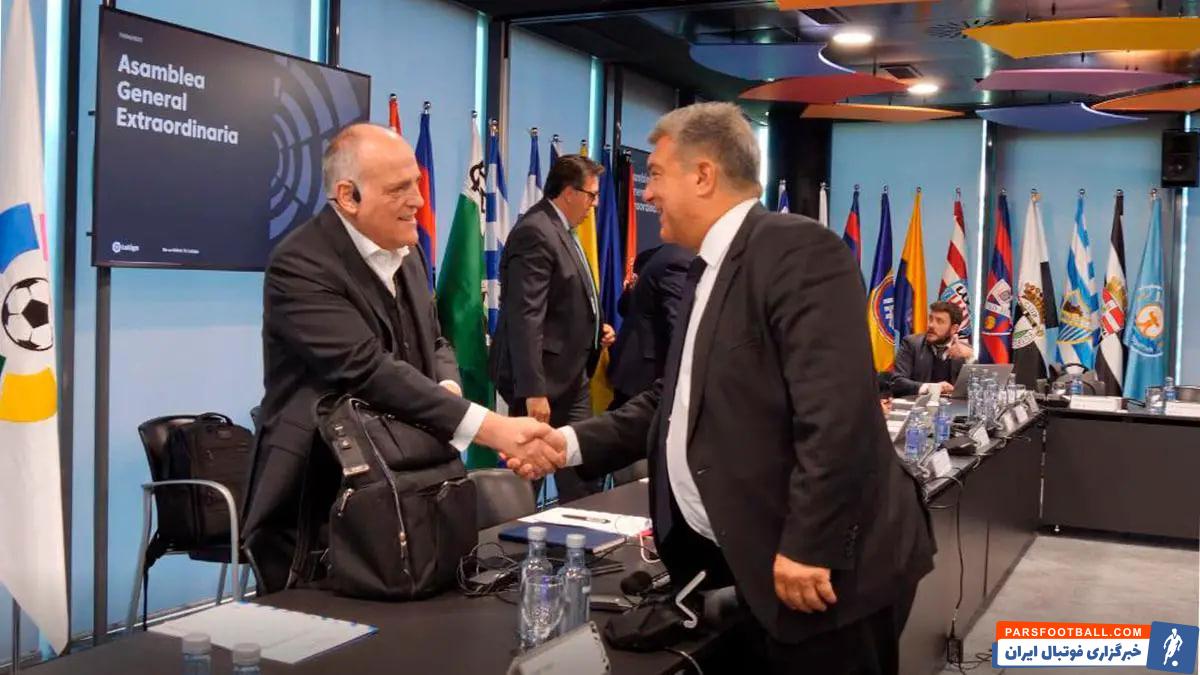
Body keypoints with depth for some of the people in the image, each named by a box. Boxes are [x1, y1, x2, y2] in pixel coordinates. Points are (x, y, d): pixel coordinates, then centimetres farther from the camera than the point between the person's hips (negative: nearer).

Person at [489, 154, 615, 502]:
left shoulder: (562, 231, 14)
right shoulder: (535, 233, -18)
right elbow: (525, 318, -25)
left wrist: (595, 328, 9)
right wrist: (533, 391, -28)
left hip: (571, 374, 10)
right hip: (544, 379, -10)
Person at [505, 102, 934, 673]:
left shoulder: (798, 249, -16)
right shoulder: (709, 269, 14)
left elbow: (837, 410, -24)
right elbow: (681, 400, 18)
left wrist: (808, 546, -24)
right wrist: (574, 442, 8)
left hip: (828, 570, -9)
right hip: (755, 563, 9)